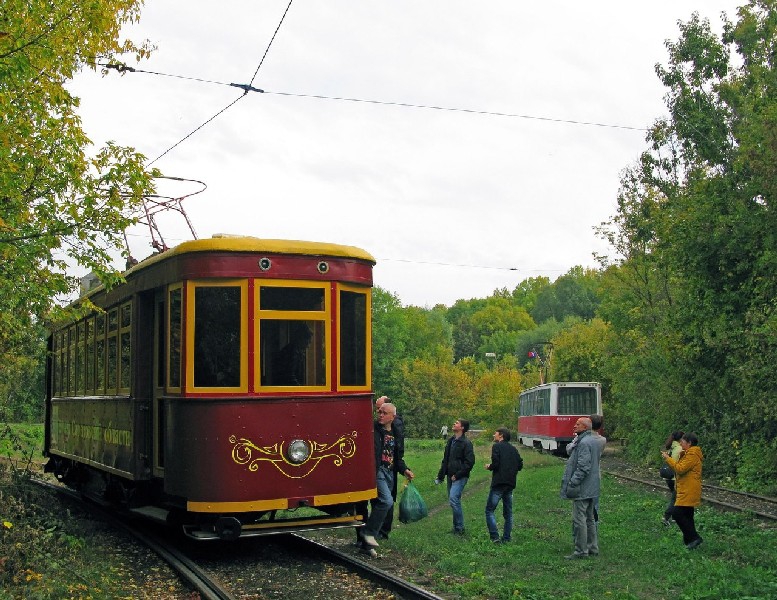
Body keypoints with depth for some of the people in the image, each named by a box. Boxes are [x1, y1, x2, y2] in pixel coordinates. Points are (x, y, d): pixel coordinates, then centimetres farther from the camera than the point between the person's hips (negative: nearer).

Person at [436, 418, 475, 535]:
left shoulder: (466, 443, -11)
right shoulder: (450, 441, 14)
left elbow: (470, 462, -15)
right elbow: (445, 459, 21)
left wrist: (458, 475, -17)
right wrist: (441, 475, 16)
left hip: (460, 477, -8)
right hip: (450, 476, 8)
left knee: (453, 499, -19)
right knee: (452, 500, 10)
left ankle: (459, 528, -9)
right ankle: (457, 526, 21)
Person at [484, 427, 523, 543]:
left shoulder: (496, 446, -6)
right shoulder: (513, 448, 13)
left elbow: (495, 464, -17)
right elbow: (520, 465, 11)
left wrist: (489, 467, 3)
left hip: (499, 483, -7)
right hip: (510, 484, 7)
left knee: (490, 510, -1)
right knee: (508, 513, 13)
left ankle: (495, 537, -12)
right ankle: (506, 538, 14)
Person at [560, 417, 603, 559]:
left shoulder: (584, 443, -18)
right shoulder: (595, 442, 14)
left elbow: (583, 467, -23)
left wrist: (572, 484, -21)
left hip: (582, 489, -10)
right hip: (592, 489, 10)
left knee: (579, 519, -5)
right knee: (589, 519, 16)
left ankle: (581, 551, -2)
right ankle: (592, 548, 23)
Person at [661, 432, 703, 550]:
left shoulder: (692, 455, -16)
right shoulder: (689, 454, 18)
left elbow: (680, 469, -22)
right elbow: (680, 468, 16)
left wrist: (668, 458, -14)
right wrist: (668, 457, 5)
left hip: (688, 492, -11)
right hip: (686, 491, 11)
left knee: (677, 513, -14)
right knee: (686, 516, 13)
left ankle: (694, 538, -10)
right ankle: (690, 540, 18)